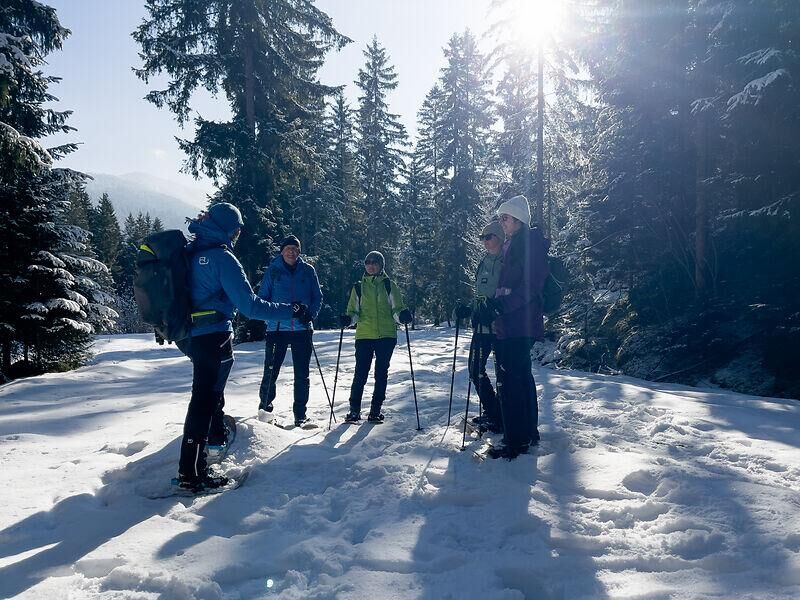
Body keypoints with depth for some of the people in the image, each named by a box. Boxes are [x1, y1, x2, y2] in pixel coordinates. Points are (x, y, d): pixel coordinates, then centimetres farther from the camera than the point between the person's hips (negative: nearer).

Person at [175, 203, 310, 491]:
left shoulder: (190, 252, 8)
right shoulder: (222, 257, -17)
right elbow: (250, 305, -22)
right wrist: (291, 310, -15)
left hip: (188, 335, 8)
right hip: (214, 337, -8)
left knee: (211, 385, 25)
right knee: (204, 398, -3)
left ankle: (216, 432, 44)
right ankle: (191, 472, 0)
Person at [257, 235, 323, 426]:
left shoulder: (308, 270, 7)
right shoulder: (273, 270, 4)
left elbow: (317, 297, 10)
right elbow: (262, 297, 7)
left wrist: (310, 314, -6)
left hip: (302, 329, 1)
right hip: (277, 328, -1)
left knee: (302, 374, 4)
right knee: (271, 370, 0)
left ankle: (300, 413, 15)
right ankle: (265, 406, 23)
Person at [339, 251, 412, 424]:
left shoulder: (389, 285, 8)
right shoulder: (359, 287, 11)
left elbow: (396, 310, 6)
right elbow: (354, 311, 12)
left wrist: (402, 316, -16)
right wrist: (348, 319, -10)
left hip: (386, 335, 0)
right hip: (364, 336, 0)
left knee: (381, 373, 4)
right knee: (360, 373, -4)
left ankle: (375, 410, 14)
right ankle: (354, 410, 6)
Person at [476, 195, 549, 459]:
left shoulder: (530, 241, -9)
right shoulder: (512, 245, 20)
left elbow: (531, 286, -19)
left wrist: (499, 306, -24)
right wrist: (489, 306, 13)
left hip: (517, 325, -10)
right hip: (509, 325, 10)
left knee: (509, 381, -9)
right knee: (522, 378, 17)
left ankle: (515, 441, -3)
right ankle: (529, 433, 30)